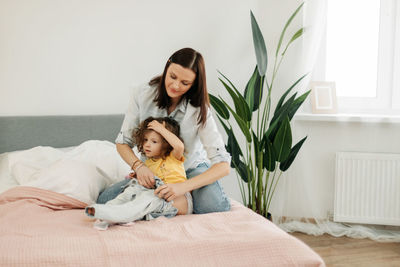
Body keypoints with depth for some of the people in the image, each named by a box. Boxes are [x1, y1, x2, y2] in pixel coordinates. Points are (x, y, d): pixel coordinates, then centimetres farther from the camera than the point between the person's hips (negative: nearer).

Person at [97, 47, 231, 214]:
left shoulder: (199, 111, -22)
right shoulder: (143, 95, -15)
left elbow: (223, 166, -26)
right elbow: (123, 142, -6)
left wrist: (183, 187, -40)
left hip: (192, 168, -2)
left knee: (215, 207, -32)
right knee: (105, 200, -18)